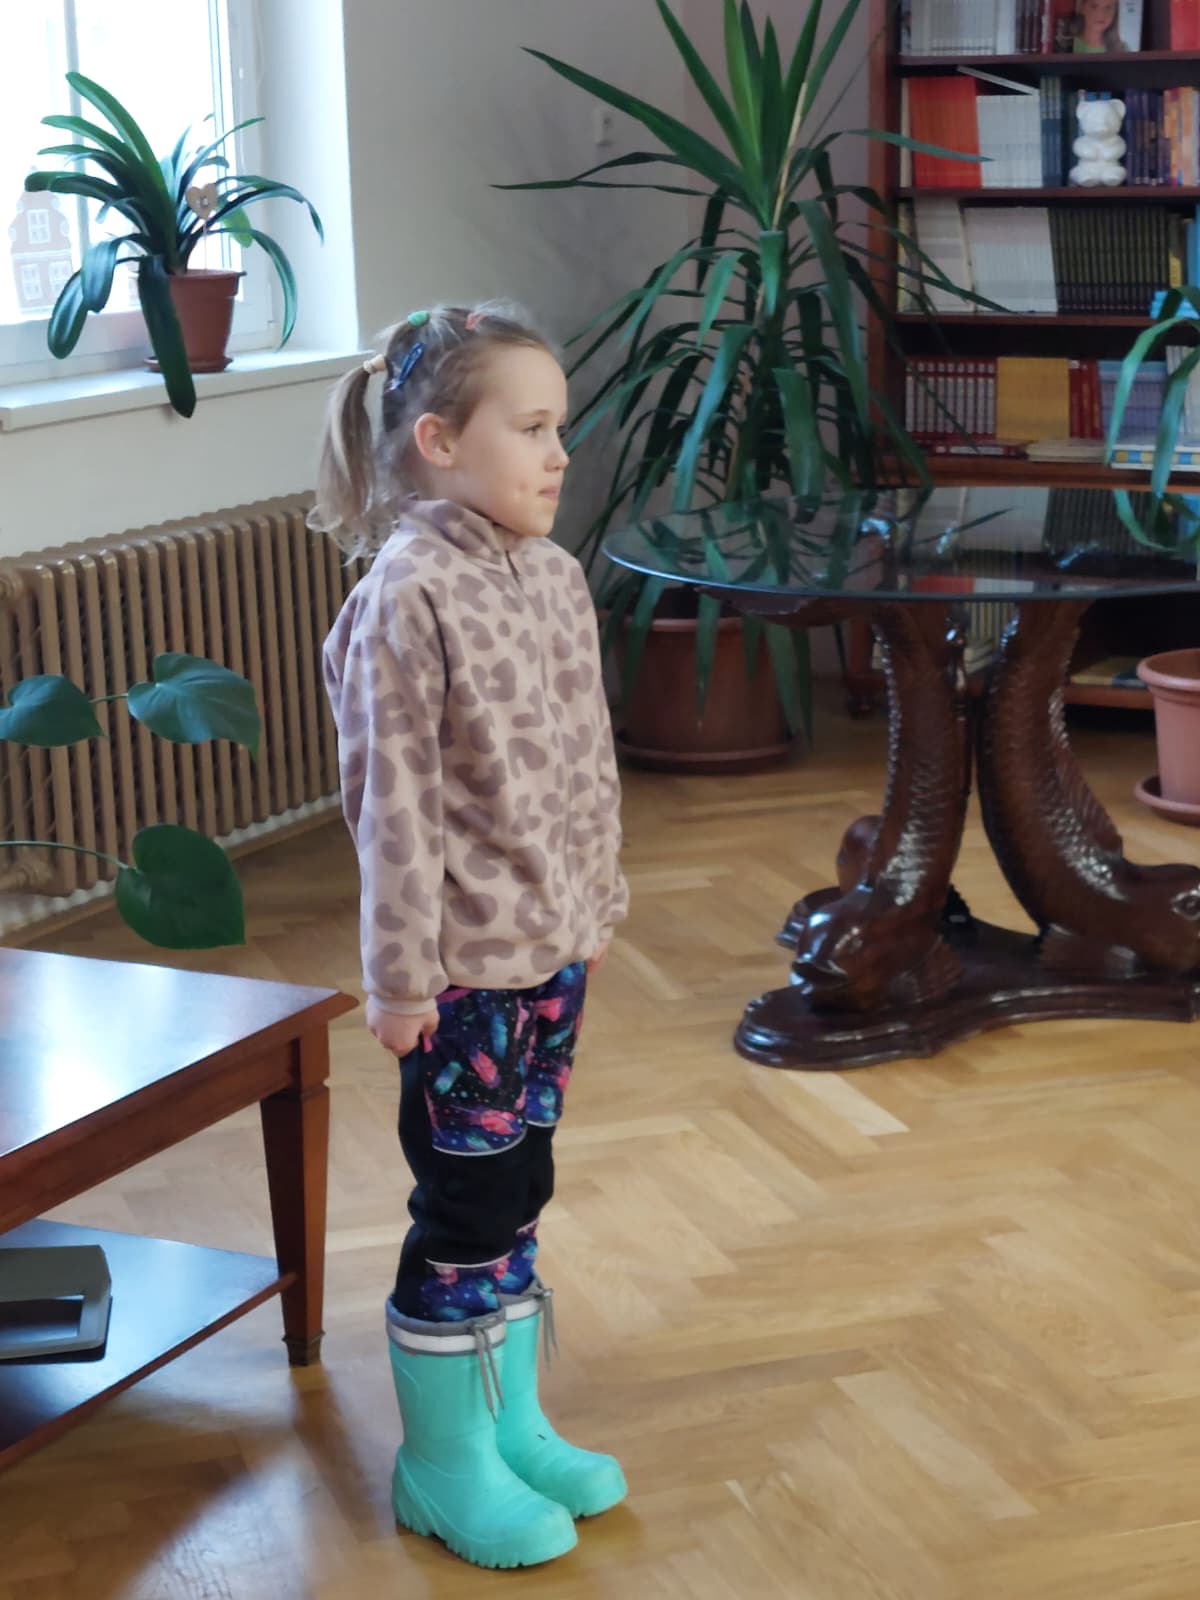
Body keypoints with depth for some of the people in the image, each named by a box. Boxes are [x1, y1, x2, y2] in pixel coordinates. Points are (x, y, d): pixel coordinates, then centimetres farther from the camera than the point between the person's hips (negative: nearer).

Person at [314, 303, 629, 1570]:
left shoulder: (554, 575, 5)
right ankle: (443, 1466, 20)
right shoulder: (407, 601, -18)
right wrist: (400, 977, -16)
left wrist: (595, 902, 17)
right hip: (467, 962, -7)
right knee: (465, 1209, 3)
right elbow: (393, 803, -17)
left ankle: (512, 1426, 32)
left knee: (518, 1191, 18)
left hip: (554, 945, 7)